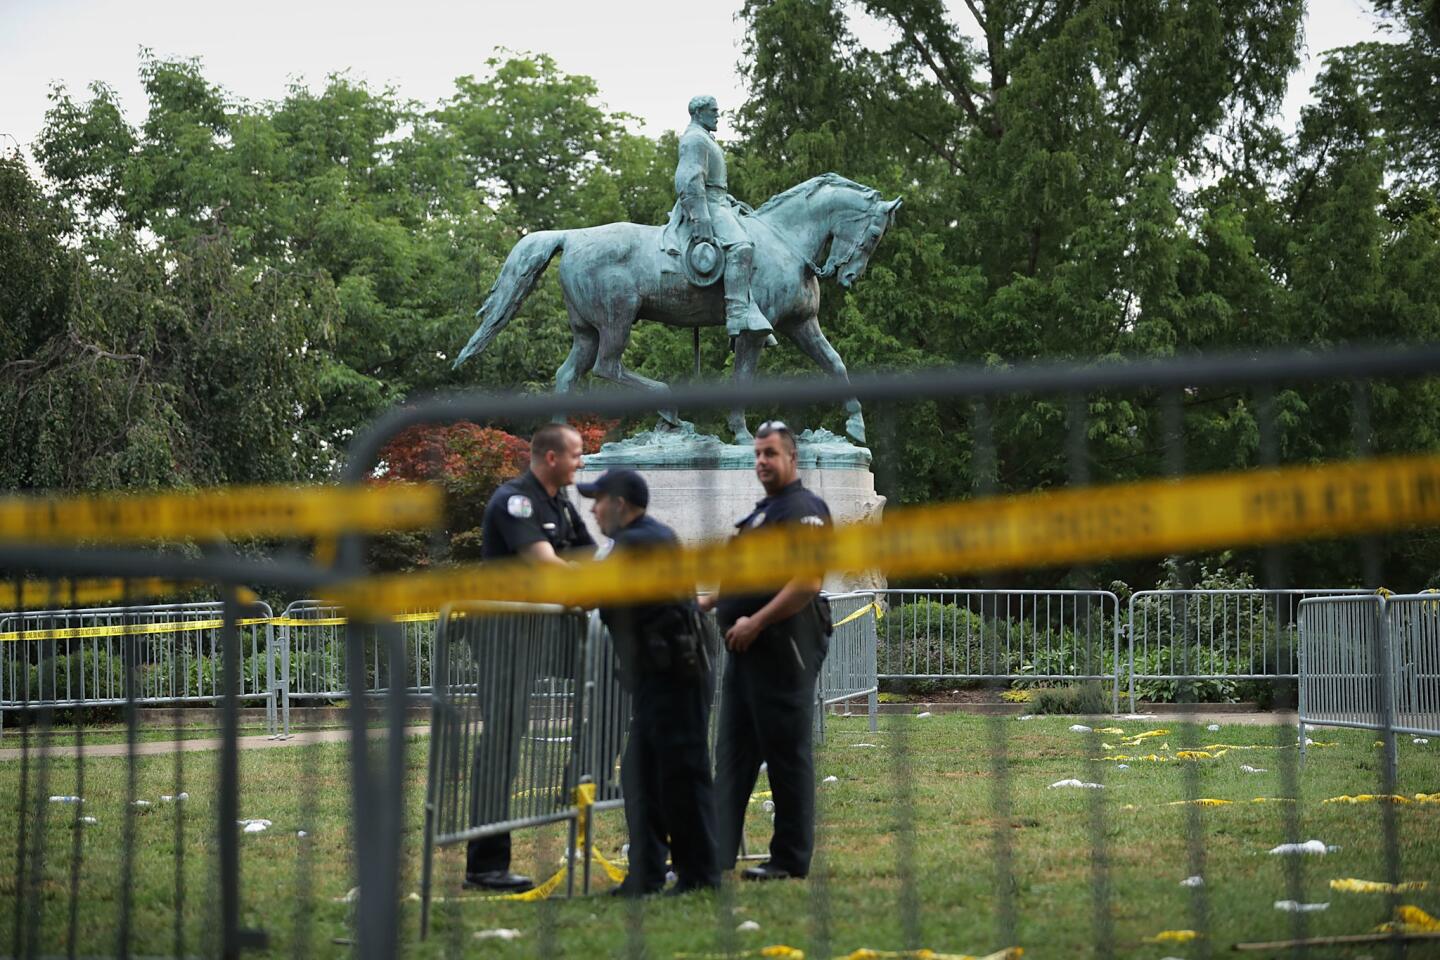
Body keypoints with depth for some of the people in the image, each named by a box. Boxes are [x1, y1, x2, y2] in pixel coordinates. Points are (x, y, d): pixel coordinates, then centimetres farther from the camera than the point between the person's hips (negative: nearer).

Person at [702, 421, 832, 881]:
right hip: (747, 649, 10)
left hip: (785, 647, -10)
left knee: (787, 754, -3)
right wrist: (709, 602, 17)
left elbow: (807, 582, -21)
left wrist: (756, 622, -22)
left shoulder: (803, 510, -11)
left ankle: (791, 859, 3)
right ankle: (717, 852, 11)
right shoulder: (762, 511, 19)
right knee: (733, 751, 9)